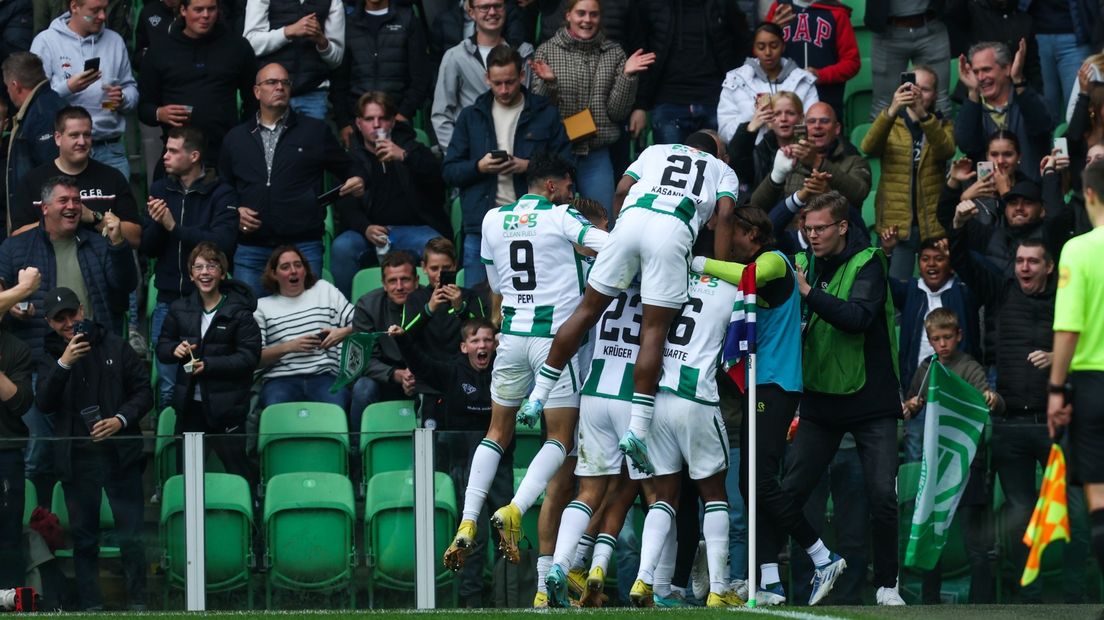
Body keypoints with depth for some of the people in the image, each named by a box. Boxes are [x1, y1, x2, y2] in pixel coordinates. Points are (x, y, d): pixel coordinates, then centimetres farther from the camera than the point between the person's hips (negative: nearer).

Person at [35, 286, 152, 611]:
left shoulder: (115, 346, 4)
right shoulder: (50, 357, 5)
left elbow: (144, 392, 6)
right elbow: (43, 403, -10)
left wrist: (121, 419, -11)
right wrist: (64, 363, -22)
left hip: (120, 453, -1)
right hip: (77, 458, 1)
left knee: (131, 533, -1)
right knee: (84, 536, 5)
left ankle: (137, 602, 6)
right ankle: (91, 606, 10)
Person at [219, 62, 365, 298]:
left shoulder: (315, 131, 11)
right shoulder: (236, 138, 16)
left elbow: (346, 168, 14)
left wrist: (356, 181, -7)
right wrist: (234, 212, 3)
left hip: (303, 245, -2)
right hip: (250, 250, 2)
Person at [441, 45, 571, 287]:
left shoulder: (545, 114, 7)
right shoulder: (471, 117, 13)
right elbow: (449, 172, 10)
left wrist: (529, 167, -14)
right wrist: (479, 167, -9)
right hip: (481, 228, 2)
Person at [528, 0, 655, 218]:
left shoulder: (614, 54, 4)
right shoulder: (547, 51, 0)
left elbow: (617, 112, 0)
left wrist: (627, 76, -14)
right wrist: (547, 83, -21)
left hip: (597, 155, 1)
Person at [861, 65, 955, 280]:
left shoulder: (942, 125, 10)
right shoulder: (890, 123, 9)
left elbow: (947, 150, -14)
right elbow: (868, 147, -13)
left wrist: (923, 115, -31)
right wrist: (891, 111, -31)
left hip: (933, 225, 0)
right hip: (895, 224, 0)